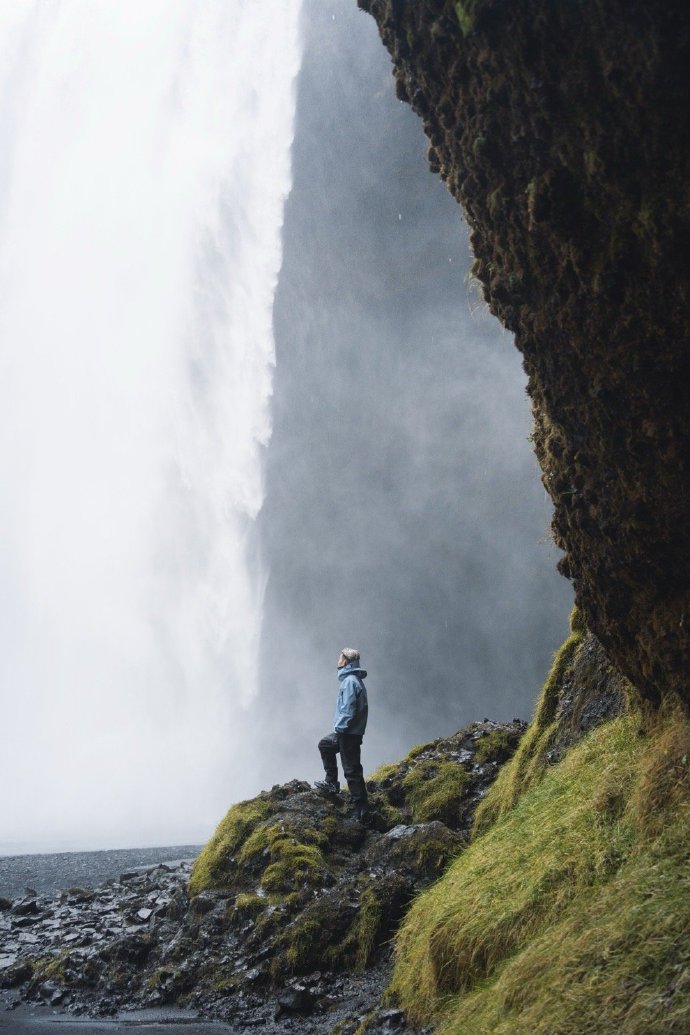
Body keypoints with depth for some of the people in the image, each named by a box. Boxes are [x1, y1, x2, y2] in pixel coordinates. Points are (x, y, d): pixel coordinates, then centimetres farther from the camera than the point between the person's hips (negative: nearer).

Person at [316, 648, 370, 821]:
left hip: (349, 733, -11)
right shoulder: (353, 679, 13)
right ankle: (331, 783, 29)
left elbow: (348, 709, -24)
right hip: (347, 731, 11)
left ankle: (361, 809, -4)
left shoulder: (350, 681, -18)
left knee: (352, 770, -7)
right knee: (325, 745, 28)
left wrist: (339, 727, -17)